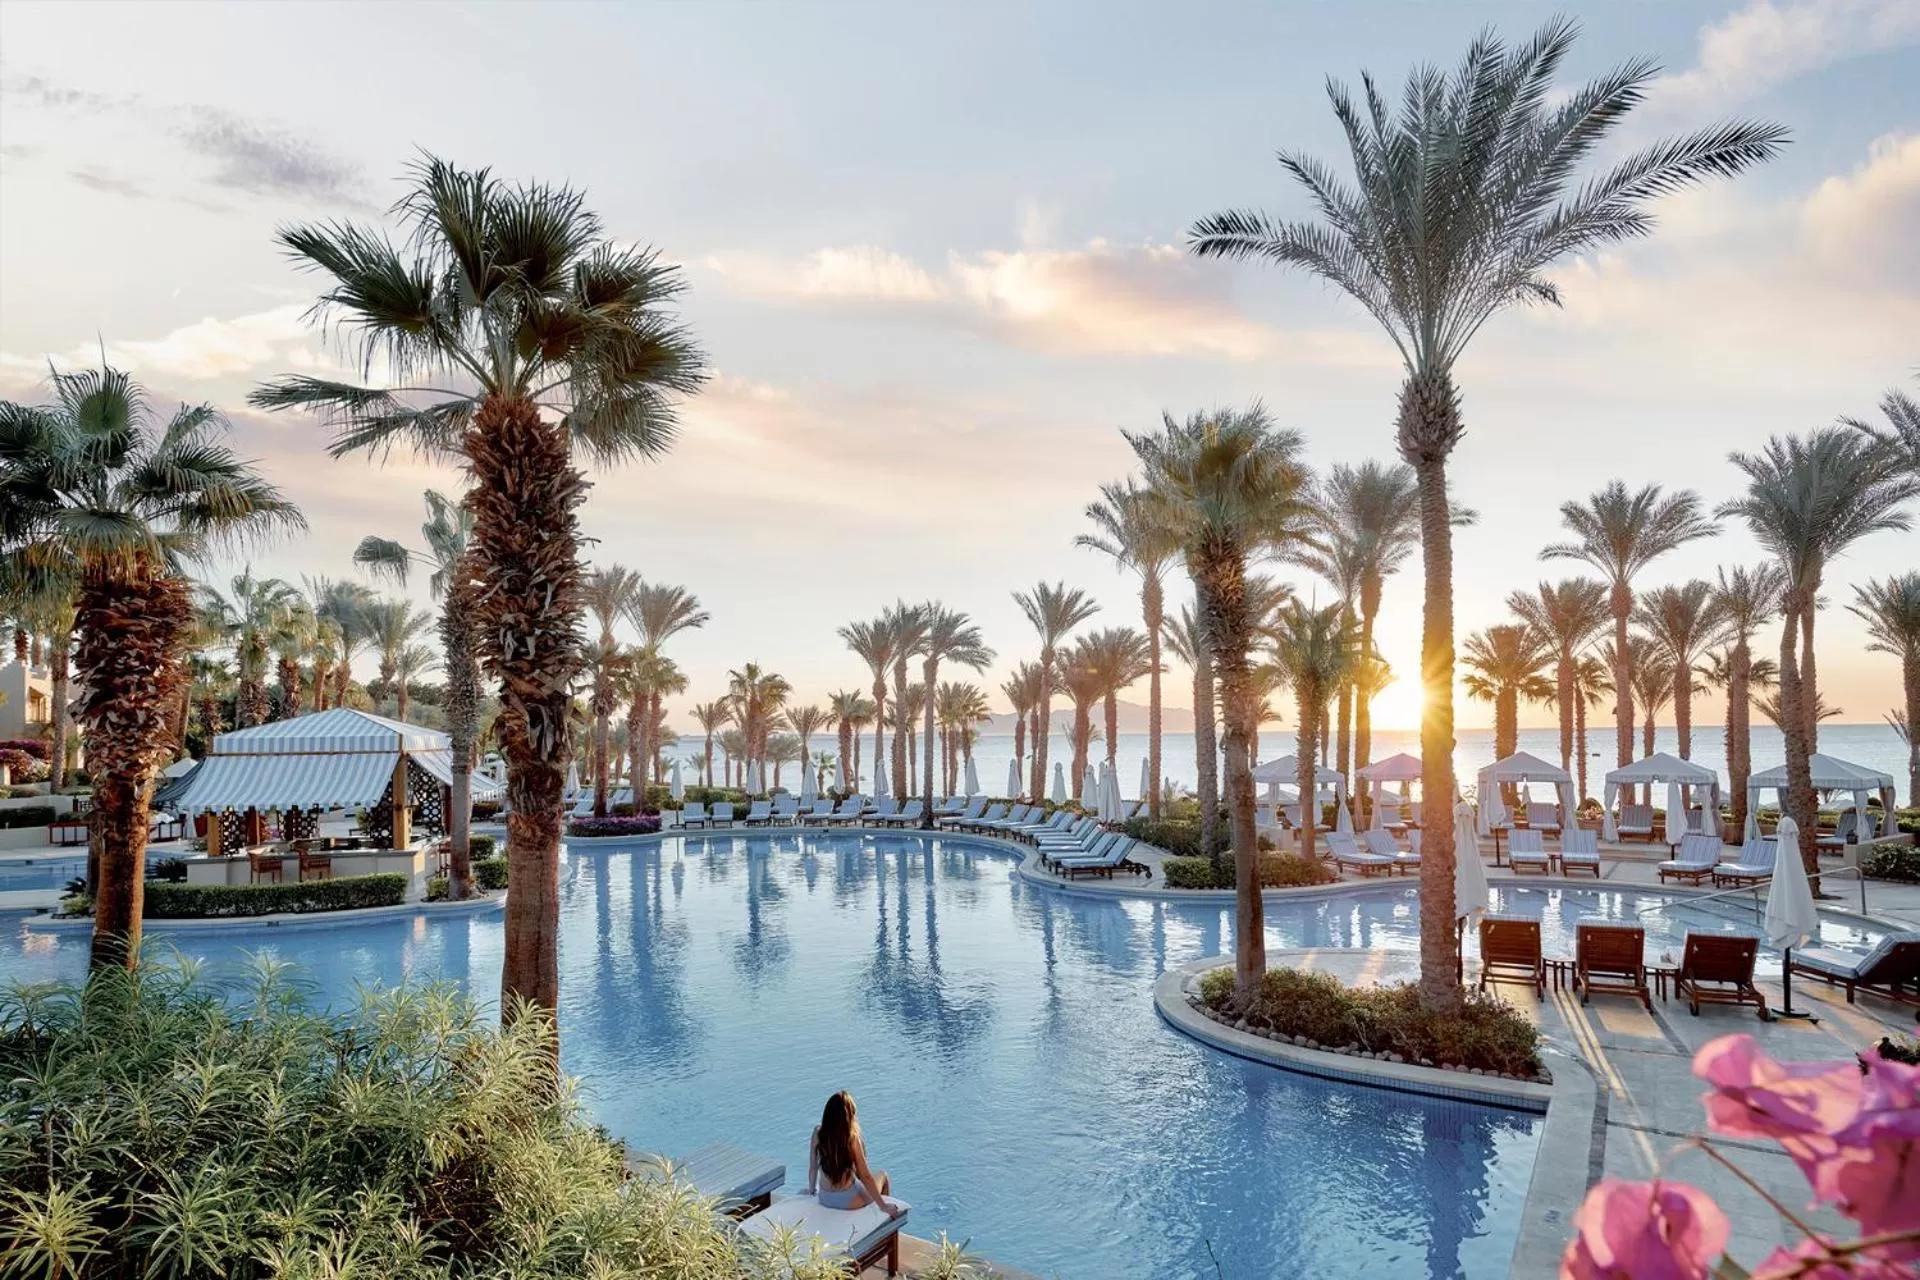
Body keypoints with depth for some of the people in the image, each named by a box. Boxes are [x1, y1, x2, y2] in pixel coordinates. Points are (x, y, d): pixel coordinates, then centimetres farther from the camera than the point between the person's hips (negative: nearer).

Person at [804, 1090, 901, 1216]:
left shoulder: (818, 1133, -13)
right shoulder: (852, 1138, -24)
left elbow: (813, 1167, -1)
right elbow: (865, 1176, -19)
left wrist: (811, 1190, 17)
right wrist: (883, 1205, -10)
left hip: (824, 1199, 5)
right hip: (848, 1201, -4)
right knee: (882, 1175, 24)